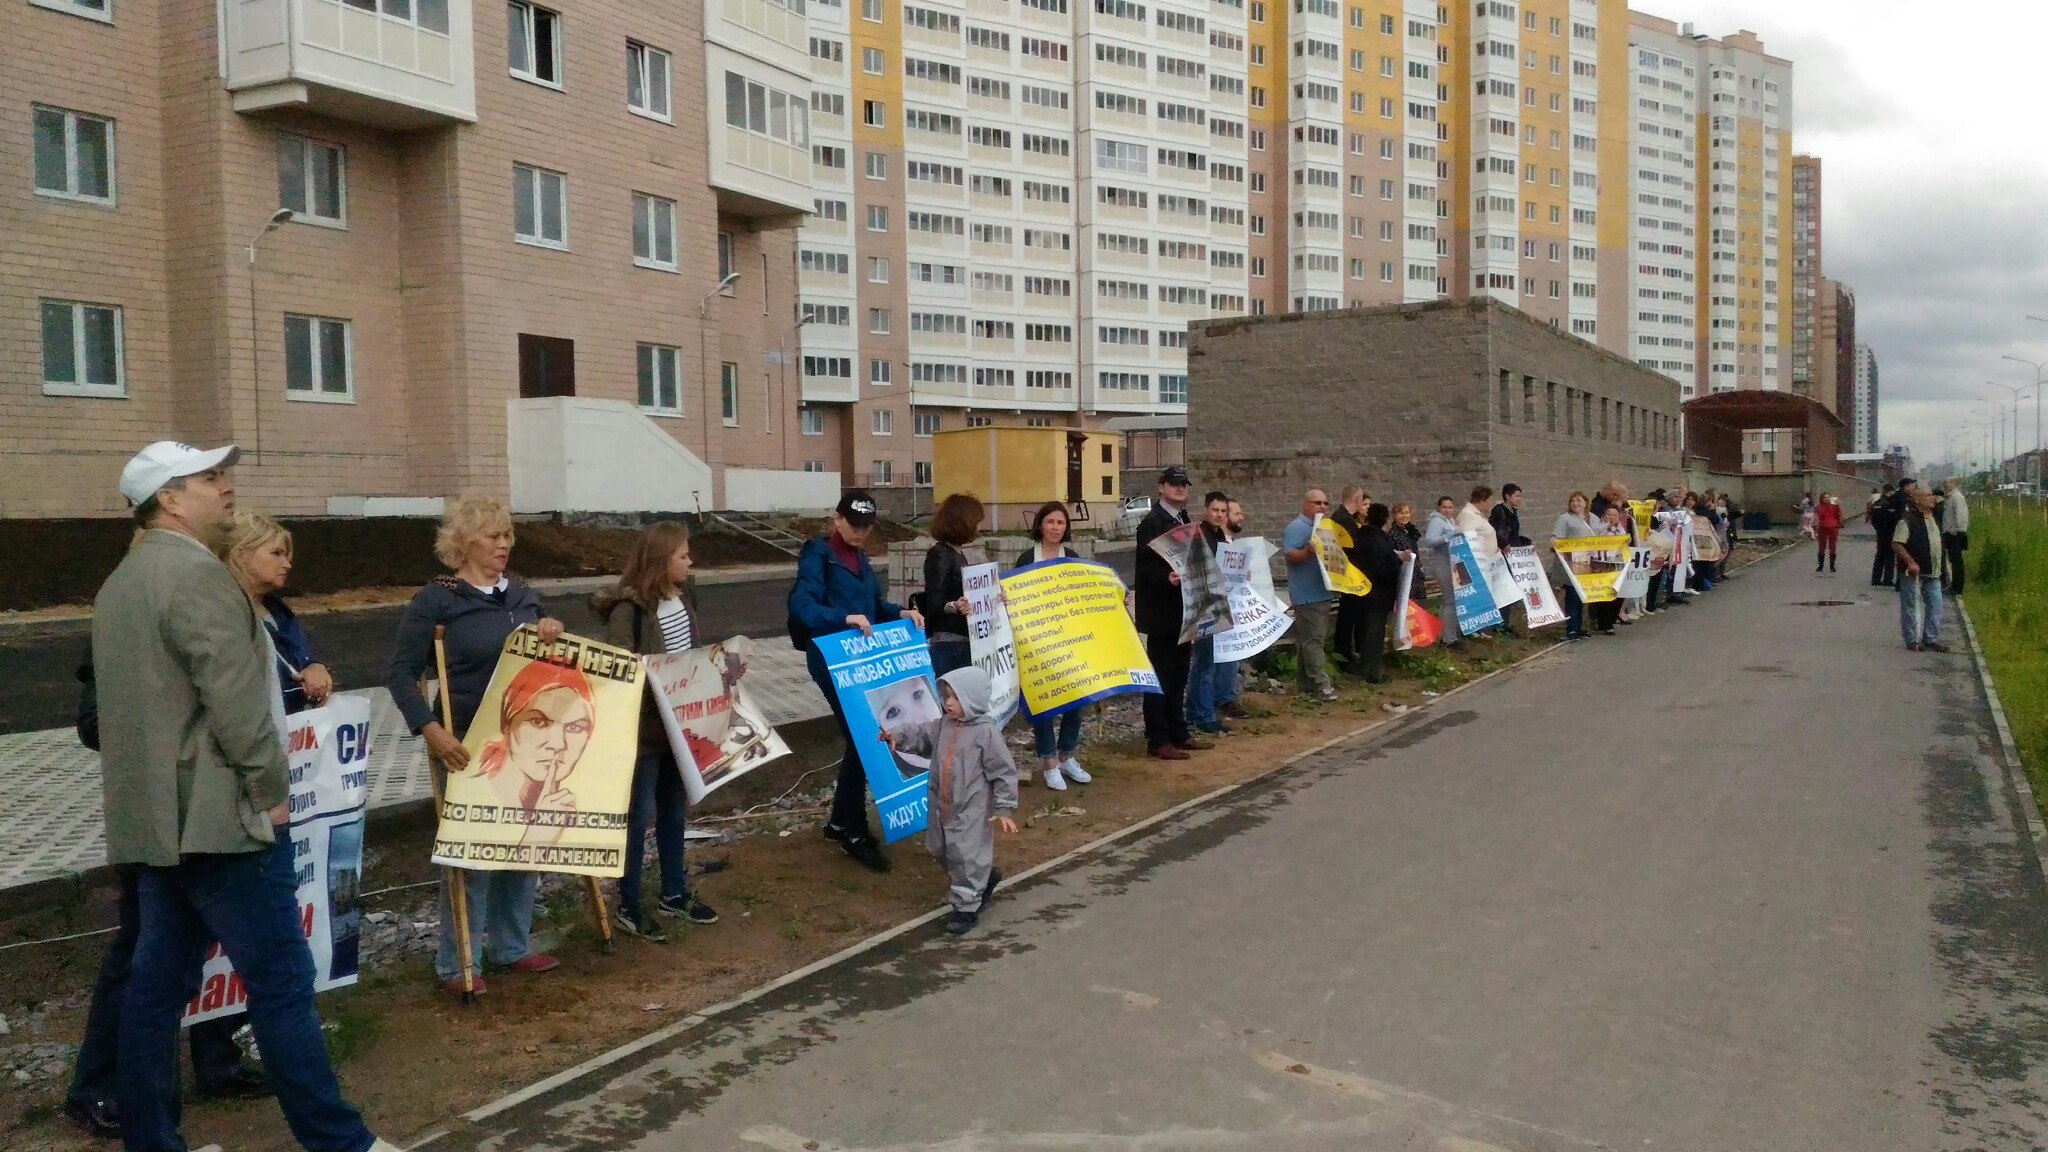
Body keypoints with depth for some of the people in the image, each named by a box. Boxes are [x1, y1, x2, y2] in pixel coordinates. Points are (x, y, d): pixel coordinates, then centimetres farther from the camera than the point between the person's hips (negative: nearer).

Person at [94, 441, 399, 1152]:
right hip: (218, 816, -10)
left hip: (155, 817, 10)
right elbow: (234, 700, -21)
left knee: (158, 983, 13)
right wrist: (271, 789, -11)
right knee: (281, 980, -5)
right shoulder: (197, 573, -15)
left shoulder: (120, 585, 17)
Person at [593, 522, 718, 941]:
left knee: (675, 811, 17)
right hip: (643, 728, -8)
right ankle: (627, 905, 15)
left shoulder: (681, 599, 5)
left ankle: (673, 893, 31)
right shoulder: (628, 611, -19)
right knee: (640, 815, 2)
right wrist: (660, 682, -26)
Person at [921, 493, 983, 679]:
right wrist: (954, 606, -34)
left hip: (965, 642, 9)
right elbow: (934, 603, -17)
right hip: (947, 644, -9)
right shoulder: (940, 555, -9)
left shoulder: (959, 555, 18)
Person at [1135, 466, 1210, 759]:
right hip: (1161, 613, -9)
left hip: (1182, 611, 9)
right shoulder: (1152, 523, -11)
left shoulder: (1184, 521, 15)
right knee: (1160, 677, -3)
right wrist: (1167, 578, -34)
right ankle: (1157, 740, 2)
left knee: (1178, 677, 14)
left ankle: (1179, 734, 23)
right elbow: (1145, 567, -19)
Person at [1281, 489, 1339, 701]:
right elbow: (1289, 555, -21)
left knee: (1307, 640, 13)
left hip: (1321, 593, 10)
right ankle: (1321, 684, -14)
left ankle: (1305, 683, 17)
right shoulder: (1297, 528, -10)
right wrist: (1307, 551, -37)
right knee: (1313, 639, -12)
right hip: (1307, 594, -10)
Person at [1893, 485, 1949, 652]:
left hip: (1932, 572, 8)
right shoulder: (1908, 520, -14)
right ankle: (1912, 641, 7)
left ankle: (1931, 639, 16)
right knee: (1910, 606, 1)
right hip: (1913, 572, -8)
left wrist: (1939, 566, 20)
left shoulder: (1934, 519, 13)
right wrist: (1911, 562, -25)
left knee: (1935, 606, 7)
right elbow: (1896, 544, -20)